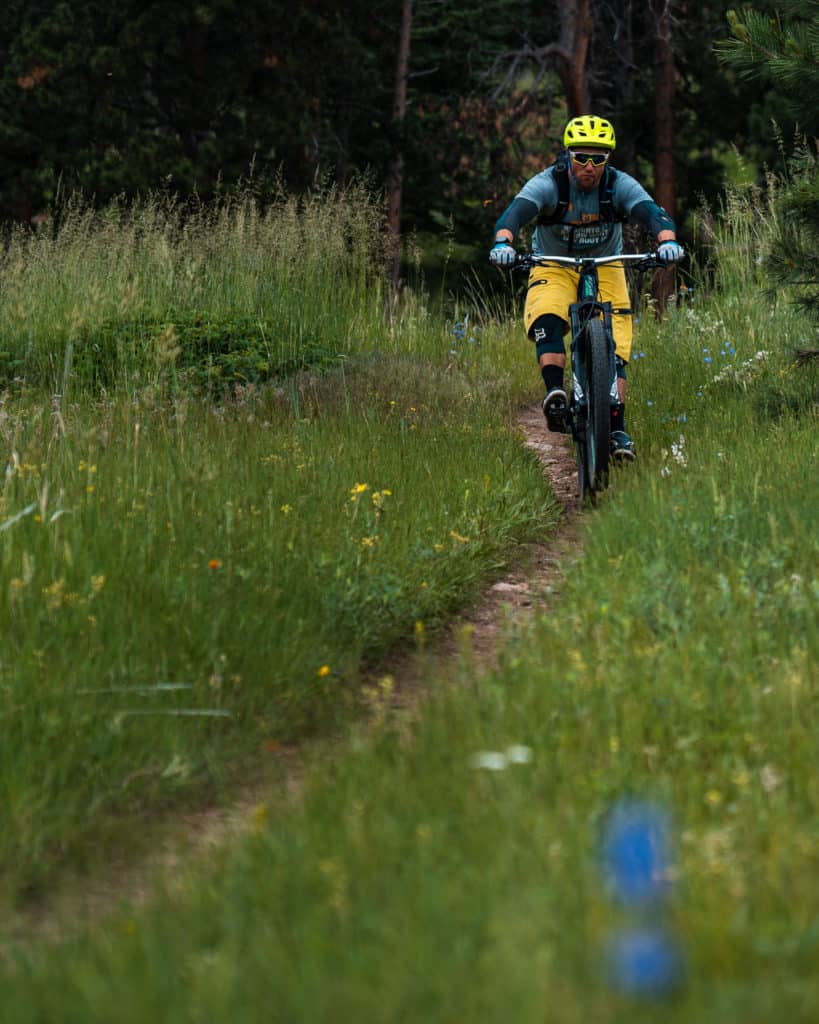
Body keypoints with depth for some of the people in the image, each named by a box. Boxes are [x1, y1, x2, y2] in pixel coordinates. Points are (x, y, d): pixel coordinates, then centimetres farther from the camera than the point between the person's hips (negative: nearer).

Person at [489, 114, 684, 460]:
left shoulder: (620, 185, -16)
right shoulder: (547, 184, -20)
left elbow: (652, 212, -30)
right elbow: (516, 211, -36)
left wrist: (668, 241, -52)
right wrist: (503, 243, -57)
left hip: (605, 269, 1)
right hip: (553, 268, -1)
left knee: (614, 351, -11)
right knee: (547, 319, -34)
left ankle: (617, 430, -7)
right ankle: (555, 393, -37)